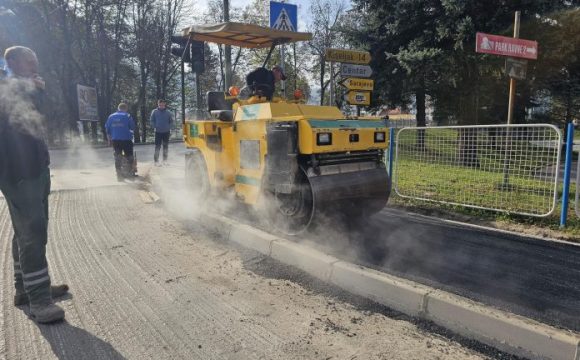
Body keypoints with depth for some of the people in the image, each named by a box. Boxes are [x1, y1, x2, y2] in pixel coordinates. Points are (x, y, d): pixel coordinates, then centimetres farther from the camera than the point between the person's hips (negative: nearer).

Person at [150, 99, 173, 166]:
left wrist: (169, 127, -3)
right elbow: (152, 120, 2)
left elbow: (171, 121, 8)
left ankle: (165, 160, 20)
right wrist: (155, 127, -7)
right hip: (158, 132, -2)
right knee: (157, 146, -3)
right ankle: (156, 160, 2)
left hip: (166, 132, 2)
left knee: (166, 146, 10)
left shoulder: (168, 112, -1)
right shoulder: (154, 112, -4)